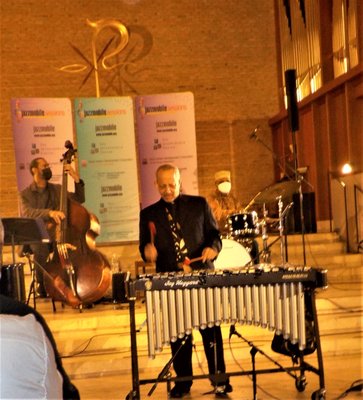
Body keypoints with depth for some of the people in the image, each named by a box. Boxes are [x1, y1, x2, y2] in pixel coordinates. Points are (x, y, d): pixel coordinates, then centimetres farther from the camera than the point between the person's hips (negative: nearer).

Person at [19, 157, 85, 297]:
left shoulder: (57, 189, 13)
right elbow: (27, 213, -19)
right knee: (41, 249, -37)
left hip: (56, 234, 3)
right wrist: (49, 213, -36)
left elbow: (79, 199, 10)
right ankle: (42, 285, -13)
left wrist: (77, 179, -6)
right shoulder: (25, 194, 1)